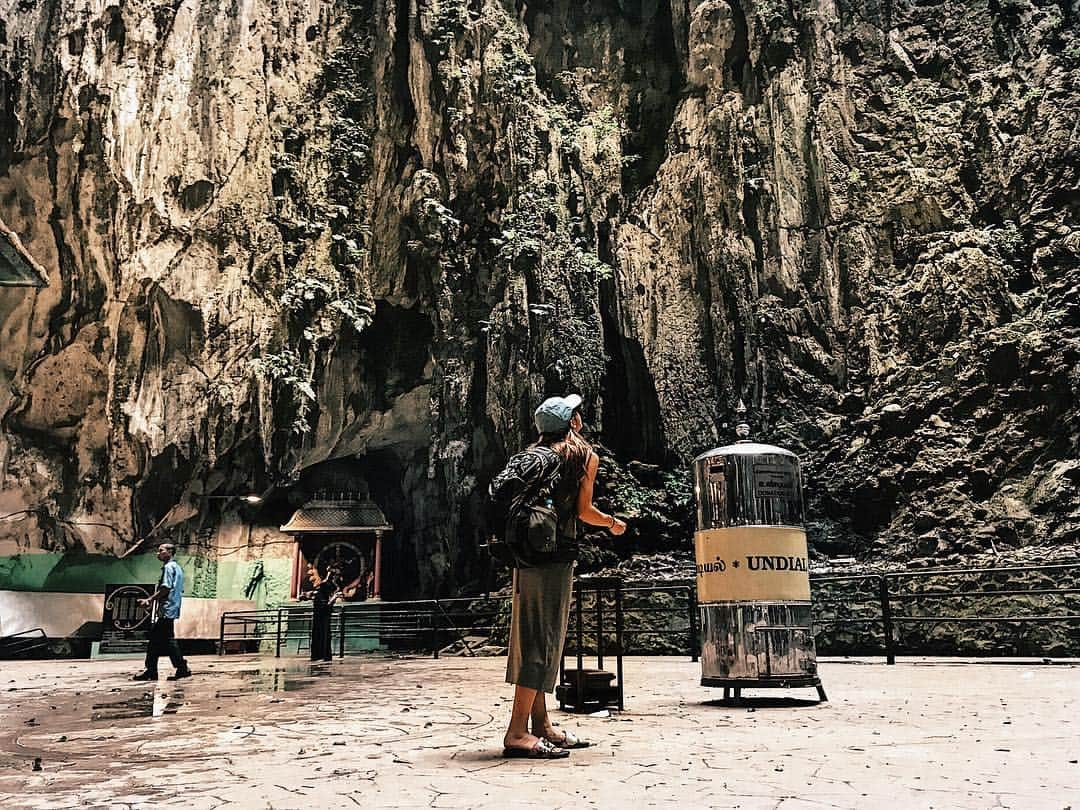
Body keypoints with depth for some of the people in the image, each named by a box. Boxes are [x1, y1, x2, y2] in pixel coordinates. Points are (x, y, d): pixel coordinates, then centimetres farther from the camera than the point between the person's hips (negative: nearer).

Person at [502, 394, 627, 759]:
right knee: (544, 639, -6)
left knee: (533, 636, 12)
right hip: (556, 553, -7)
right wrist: (612, 522, 17)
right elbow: (583, 510, -1)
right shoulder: (585, 456, -1)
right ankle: (517, 732, -8)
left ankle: (541, 724, 22)